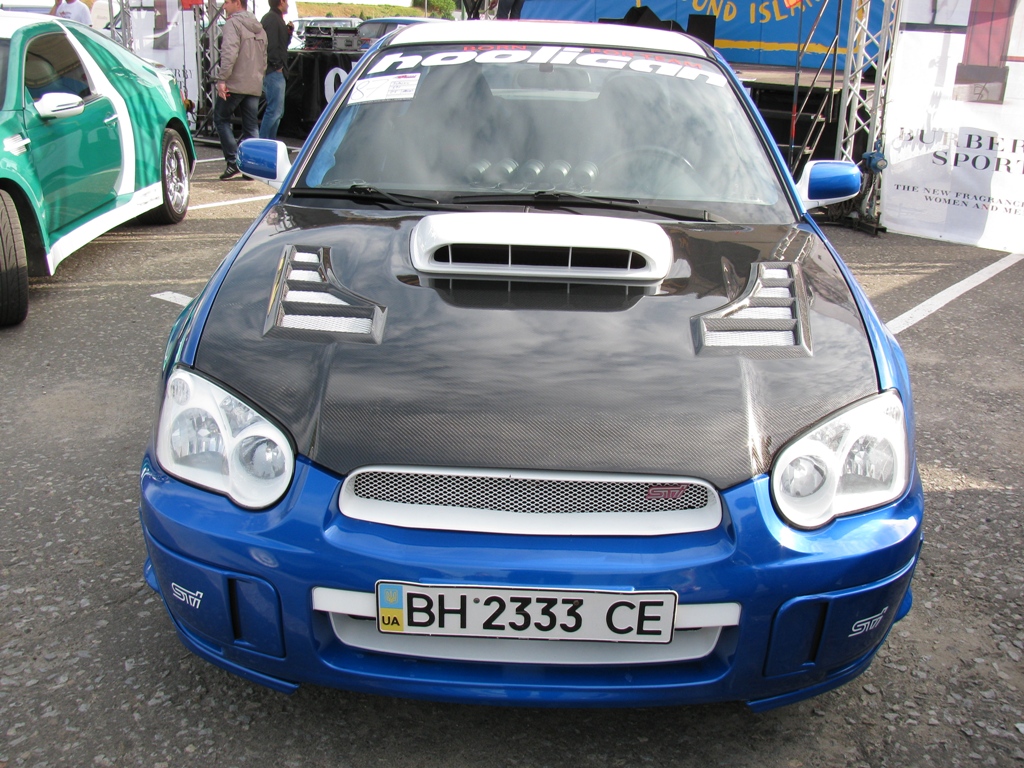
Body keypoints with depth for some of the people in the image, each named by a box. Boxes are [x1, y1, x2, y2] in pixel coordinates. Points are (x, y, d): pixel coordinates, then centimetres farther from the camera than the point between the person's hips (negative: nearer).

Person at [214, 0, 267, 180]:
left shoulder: (233, 23, -8)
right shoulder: (259, 27, 17)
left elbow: (229, 53, -20)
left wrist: (222, 79, -21)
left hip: (235, 84, -7)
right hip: (255, 86, 7)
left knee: (221, 119, 5)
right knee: (251, 126, 9)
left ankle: (234, 162, -4)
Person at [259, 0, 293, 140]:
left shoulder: (276, 18, 20)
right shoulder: (272, 19, -13)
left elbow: (282, 43, 23)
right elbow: (271, 45, -22)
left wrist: (289, 31, 8)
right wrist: (277, 65, -17)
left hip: (276, 72, 11)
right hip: (274, 71, -11)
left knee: (277, 110, 15)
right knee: (274, 110, -11)